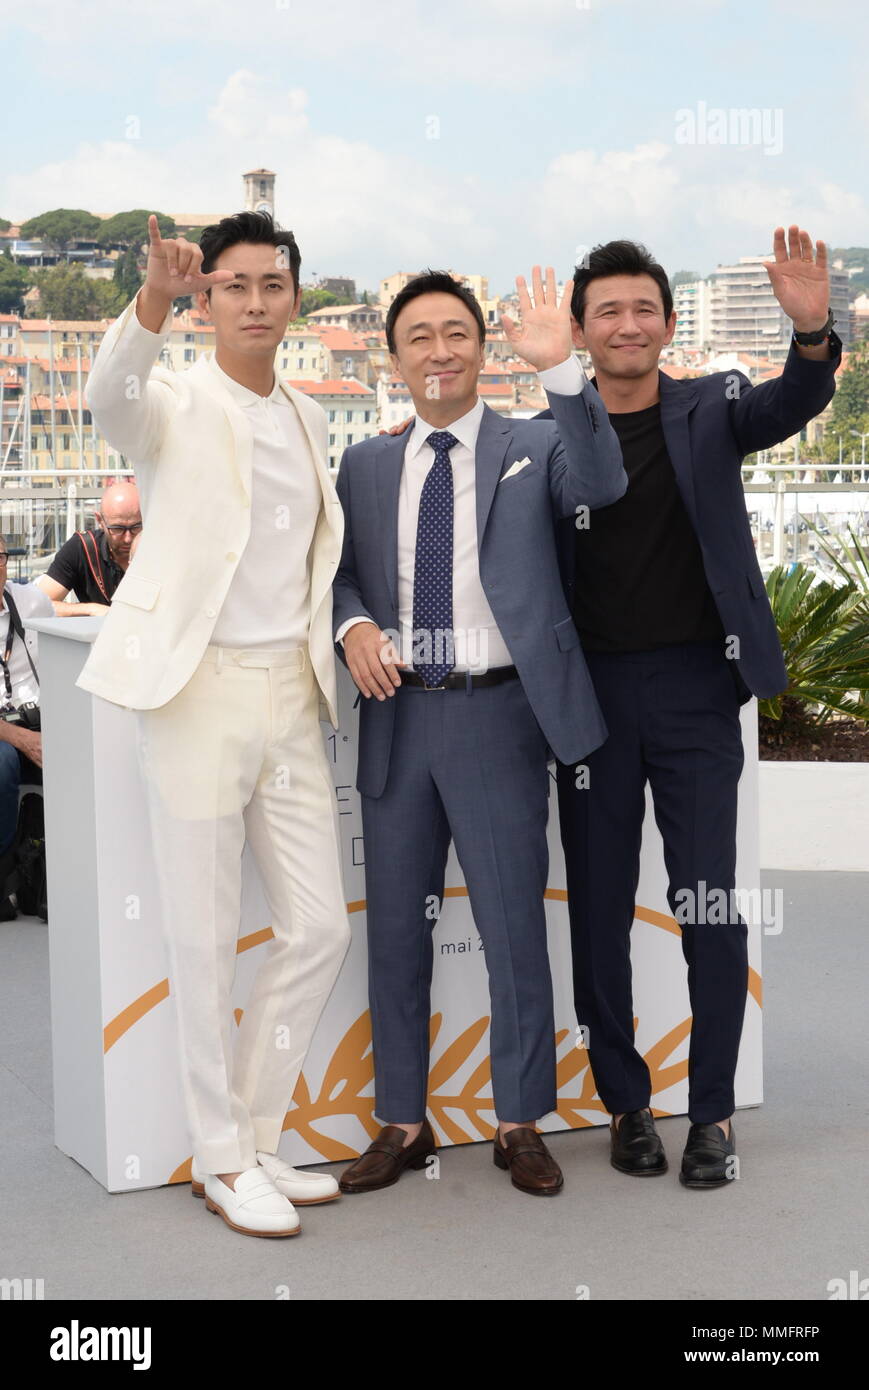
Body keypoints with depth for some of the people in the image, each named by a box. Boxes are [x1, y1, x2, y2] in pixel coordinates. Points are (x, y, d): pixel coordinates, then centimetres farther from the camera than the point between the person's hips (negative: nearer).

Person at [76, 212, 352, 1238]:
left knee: (319, 929, 8)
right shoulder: (177, 404, -3)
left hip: (291, 691, 6)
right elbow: (110, 400, -28)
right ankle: (221, 1160, 15)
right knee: (205, 940, 1)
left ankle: (255, 1133, 24)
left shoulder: (305, 418, 16)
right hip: (200, 685, -6)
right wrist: (153, 298, -45)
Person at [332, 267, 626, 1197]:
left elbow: (601, 484, -21)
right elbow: (342, 569, 16)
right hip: (398, 713, 4)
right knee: (395, 929, 11)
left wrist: (560, 369, -33)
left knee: (514, 929, 5)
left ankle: (520, 1126, 21)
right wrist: (354, 624, -7)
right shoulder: (365, 465, 10)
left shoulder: (533, 448, 0)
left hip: (496, 713, -3)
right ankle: (402, 1123, 25)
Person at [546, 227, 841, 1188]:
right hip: (591, 691, 1)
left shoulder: (709, 409, 4)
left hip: (694, 689, -1)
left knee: (709, 908, 1)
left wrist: (812, 330, -36)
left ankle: (712, 1112, 13)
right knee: (598, 908, 8)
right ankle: (624, 1101, 22)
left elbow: (790, 405, -16)